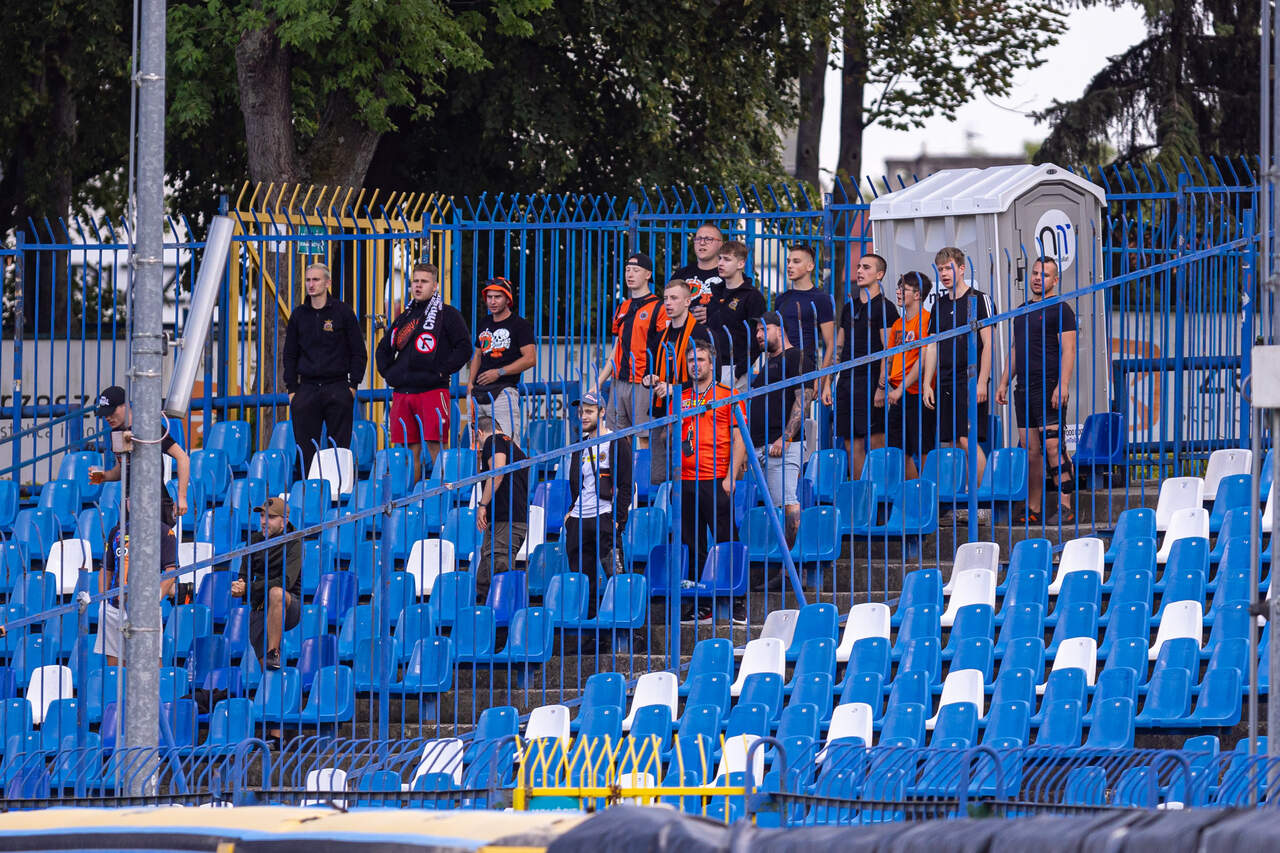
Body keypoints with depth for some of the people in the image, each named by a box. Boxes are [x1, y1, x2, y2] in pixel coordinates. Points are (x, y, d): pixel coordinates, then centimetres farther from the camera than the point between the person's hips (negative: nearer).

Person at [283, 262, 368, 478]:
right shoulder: (299, 315, 11)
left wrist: (353, 385, -4)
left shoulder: (343, 312, 2)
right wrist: (292, 389, 6)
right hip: (307, 388, 3)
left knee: (339, 445, -2)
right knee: (306, 448, -1)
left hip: (338, 388, -3)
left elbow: (359, 353, 4)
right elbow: (290, 355, 15)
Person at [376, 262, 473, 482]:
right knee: (411, 451, 6)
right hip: (402, 393, 6)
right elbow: (384, 349, 29)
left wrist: (442, 371, -11)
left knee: (434, 447, -11)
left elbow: (464, 348, -5)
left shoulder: (447, 315, 2)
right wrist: (387, 372, 13)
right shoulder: (404, 317, 19)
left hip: (433, 390, -6)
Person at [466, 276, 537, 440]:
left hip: (504, 390, -7)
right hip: (480, 392, 7)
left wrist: (499, 372, -14)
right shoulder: (485, 324, 20)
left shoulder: (520, 325, -1)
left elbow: (530, 359, -9)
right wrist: (470, 382, 13)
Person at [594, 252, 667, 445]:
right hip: (619, 383, 7)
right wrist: (598, 383, 18)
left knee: (644, 439, -9)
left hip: (643, 384, -7)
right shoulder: (622, 308, 18)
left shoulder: (658, 308, -4)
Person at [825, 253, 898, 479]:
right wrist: (827, 383, 15)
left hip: (870, 382, -7)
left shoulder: (885, 307, -3)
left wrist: (882, 386, -18)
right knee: (852, 444, 6)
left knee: (875, 442, -9)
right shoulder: (850, 306, 18)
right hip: (846, 381, 7)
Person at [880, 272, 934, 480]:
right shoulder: (898, 324, 16)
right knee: (898, 451, 7)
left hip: (917, 393, -8)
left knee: (922, 450, -7)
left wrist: (901, 388, -18)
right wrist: (881, 388, 15)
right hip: (897, 396, 8)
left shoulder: (925, 320, -10)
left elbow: (924, 359, -16)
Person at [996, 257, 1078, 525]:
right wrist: (1004, 382, 19)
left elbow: (1068, 350, -11)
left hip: (1048, 388, -7)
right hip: (1024, 389, 7)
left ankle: (1065, 506, -14)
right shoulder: (1023, 310, 19)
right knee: (1031, 449, 7)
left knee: (1053, 446, -14)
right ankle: (1032, 510, 9)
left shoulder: (1060, 309, -4)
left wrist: (1062, 385, -20)